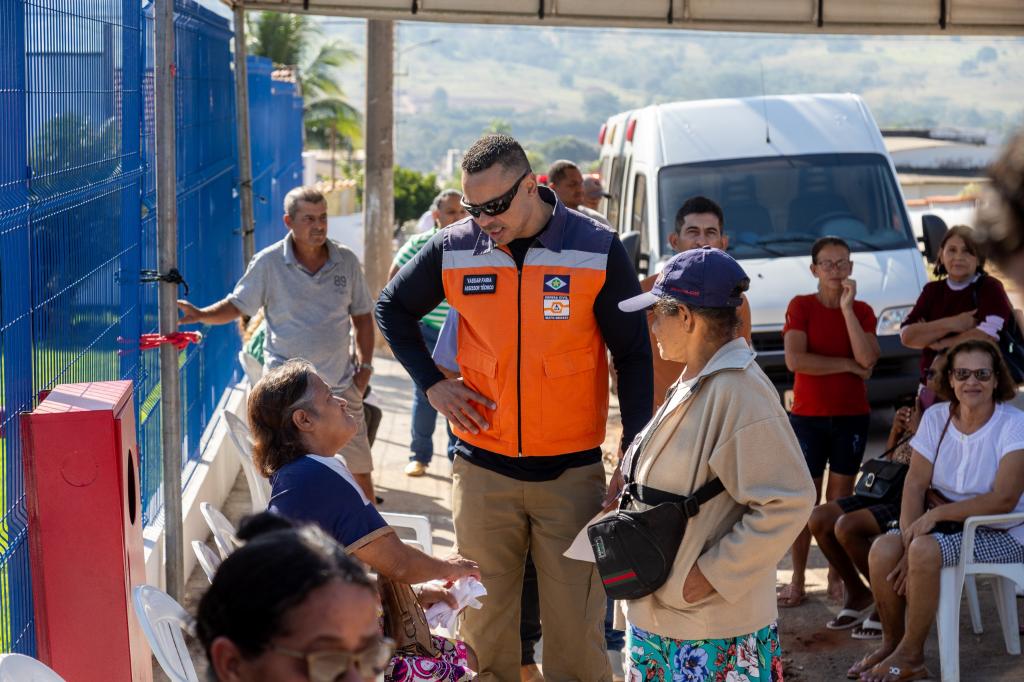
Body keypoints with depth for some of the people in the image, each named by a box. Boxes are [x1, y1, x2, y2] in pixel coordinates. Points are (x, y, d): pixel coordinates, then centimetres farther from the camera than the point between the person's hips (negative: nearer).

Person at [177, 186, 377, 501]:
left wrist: (365, 366, 6)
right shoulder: (268, 263, -4)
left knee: (359, 471, 4)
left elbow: (362, 316, 13)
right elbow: (237, 305, 3)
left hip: (340, 385, 2)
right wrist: (201, 315, -15)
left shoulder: (346, 260, 4)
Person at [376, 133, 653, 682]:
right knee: (484, 619, 9)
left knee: (575, 621, 2)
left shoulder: (598, 250, -6)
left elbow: (633, 353, 0)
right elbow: (392, 307, 16)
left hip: (572, 471, -2)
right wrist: (432, 383, 4)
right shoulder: (454, 250, -1)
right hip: (482, 469, 2)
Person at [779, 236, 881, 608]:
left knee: (841, 499, 7)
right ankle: (797, 581, 4)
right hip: (807, 416, -2)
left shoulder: (862, 310, 6)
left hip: (851, 416, 2)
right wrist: (847, 364, -12)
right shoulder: (801, 306, -2)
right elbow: (795, 360, -16)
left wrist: (847, 308, -13)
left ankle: (836, 577, 16)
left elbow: (867, 359, -12)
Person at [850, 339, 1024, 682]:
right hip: (948, 524, 5)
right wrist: (910, 538, -19)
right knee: (883, 550, -21)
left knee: (926, 550, -31)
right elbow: (916, 483, -4)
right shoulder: (936, 417, 1)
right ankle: (891, 643, 1)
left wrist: (937, 513, -26)